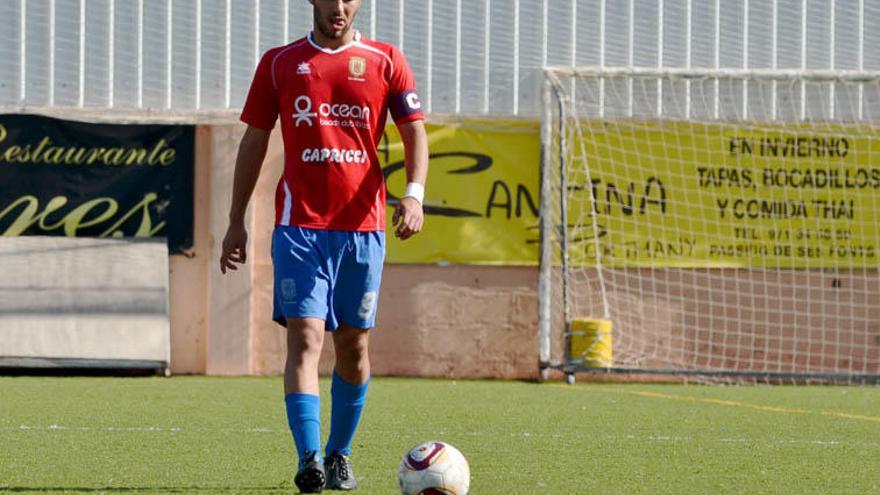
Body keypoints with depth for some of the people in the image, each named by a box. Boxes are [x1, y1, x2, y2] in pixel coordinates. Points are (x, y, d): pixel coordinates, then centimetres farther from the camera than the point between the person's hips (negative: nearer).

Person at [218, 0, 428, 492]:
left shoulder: (386, 61, 7)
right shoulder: (279, 63, 8)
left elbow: (415, 133, 5)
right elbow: (254, 142, 13)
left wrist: (414, 193, -14)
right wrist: (236, 221, 10)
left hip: (363, 225, 1)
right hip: (299, 225, -1)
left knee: (354, 346, 8)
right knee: (305, 338, -14)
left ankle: (340, 454, 24)